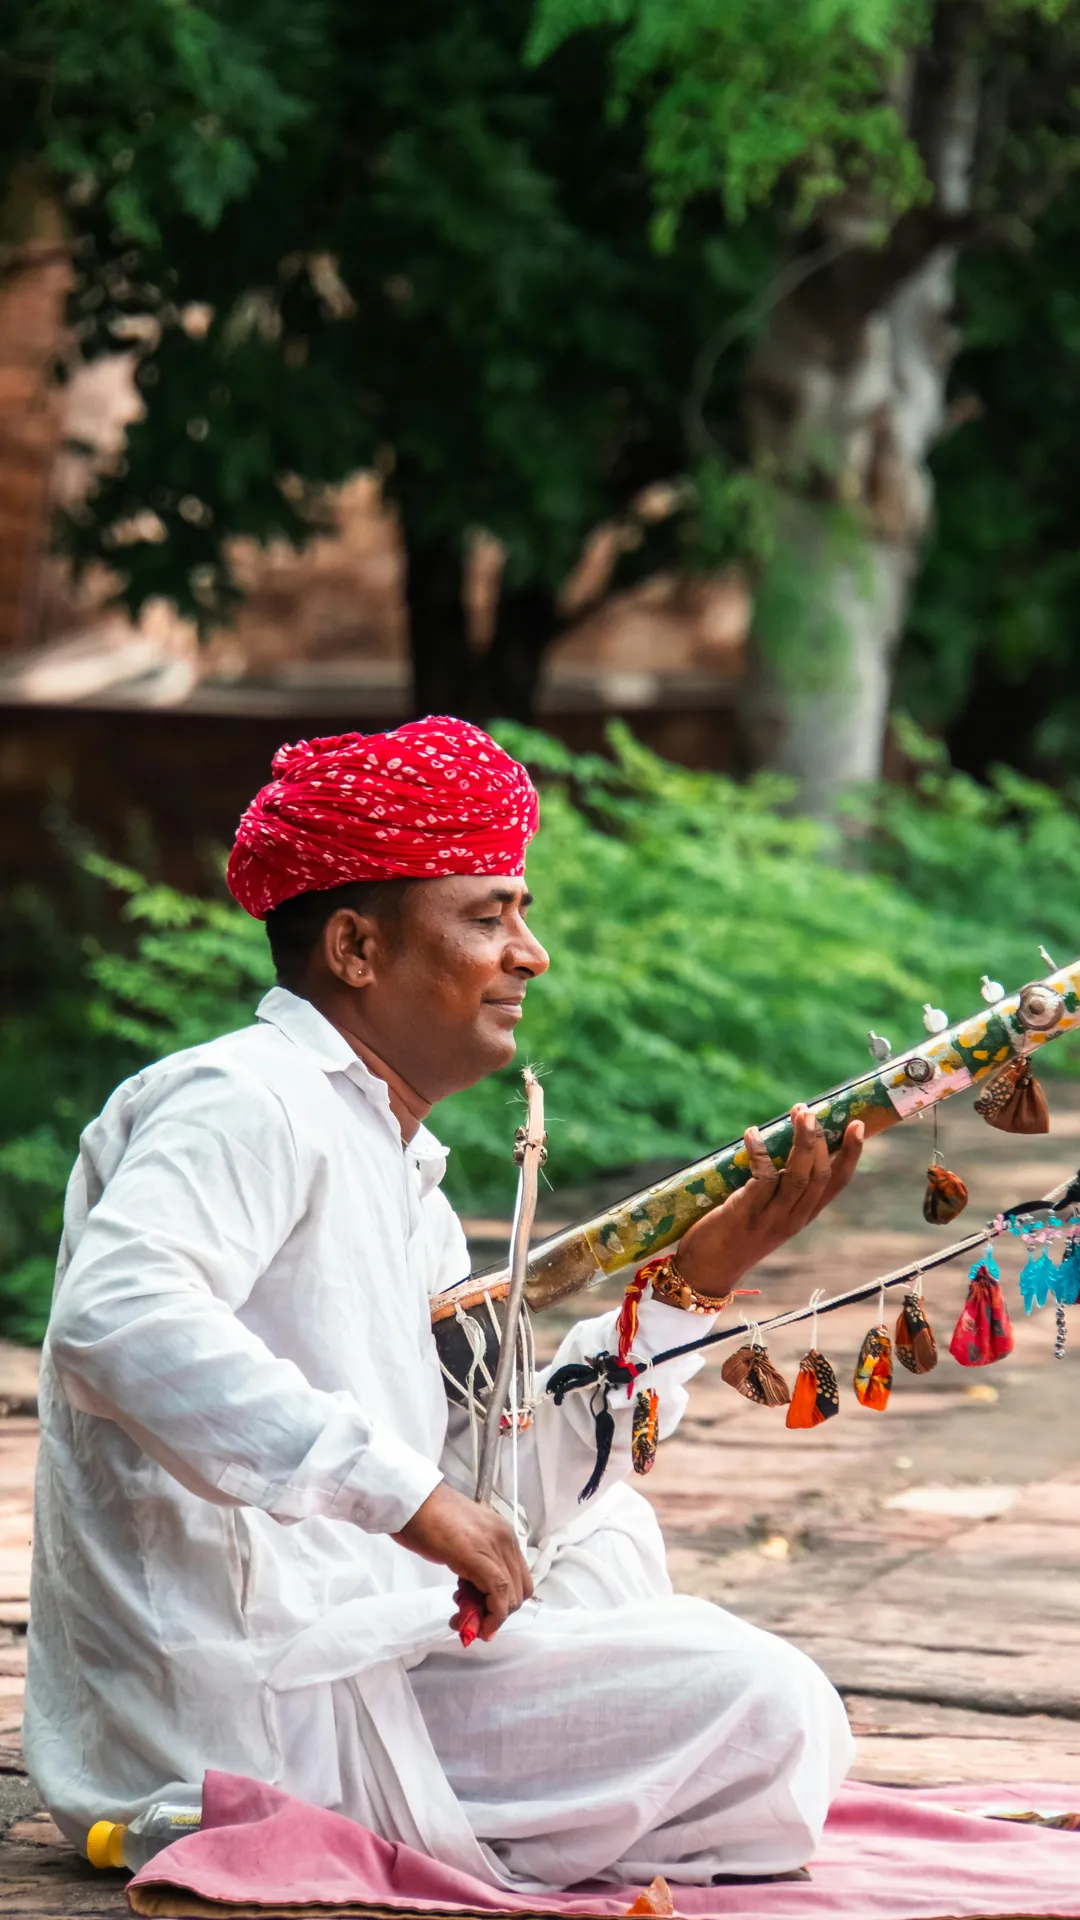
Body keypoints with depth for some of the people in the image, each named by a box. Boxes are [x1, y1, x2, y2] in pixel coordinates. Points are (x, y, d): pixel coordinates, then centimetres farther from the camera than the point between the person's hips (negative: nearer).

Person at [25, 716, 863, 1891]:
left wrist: (699, 1280, 6)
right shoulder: (248, 1103, -11)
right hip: (239, 1716, -10)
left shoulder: (401, 1174, 19)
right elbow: (113, 1319, -32)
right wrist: (402, 1490, -33)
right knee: (768, 1711, -12)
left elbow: (505, 1492, 11)